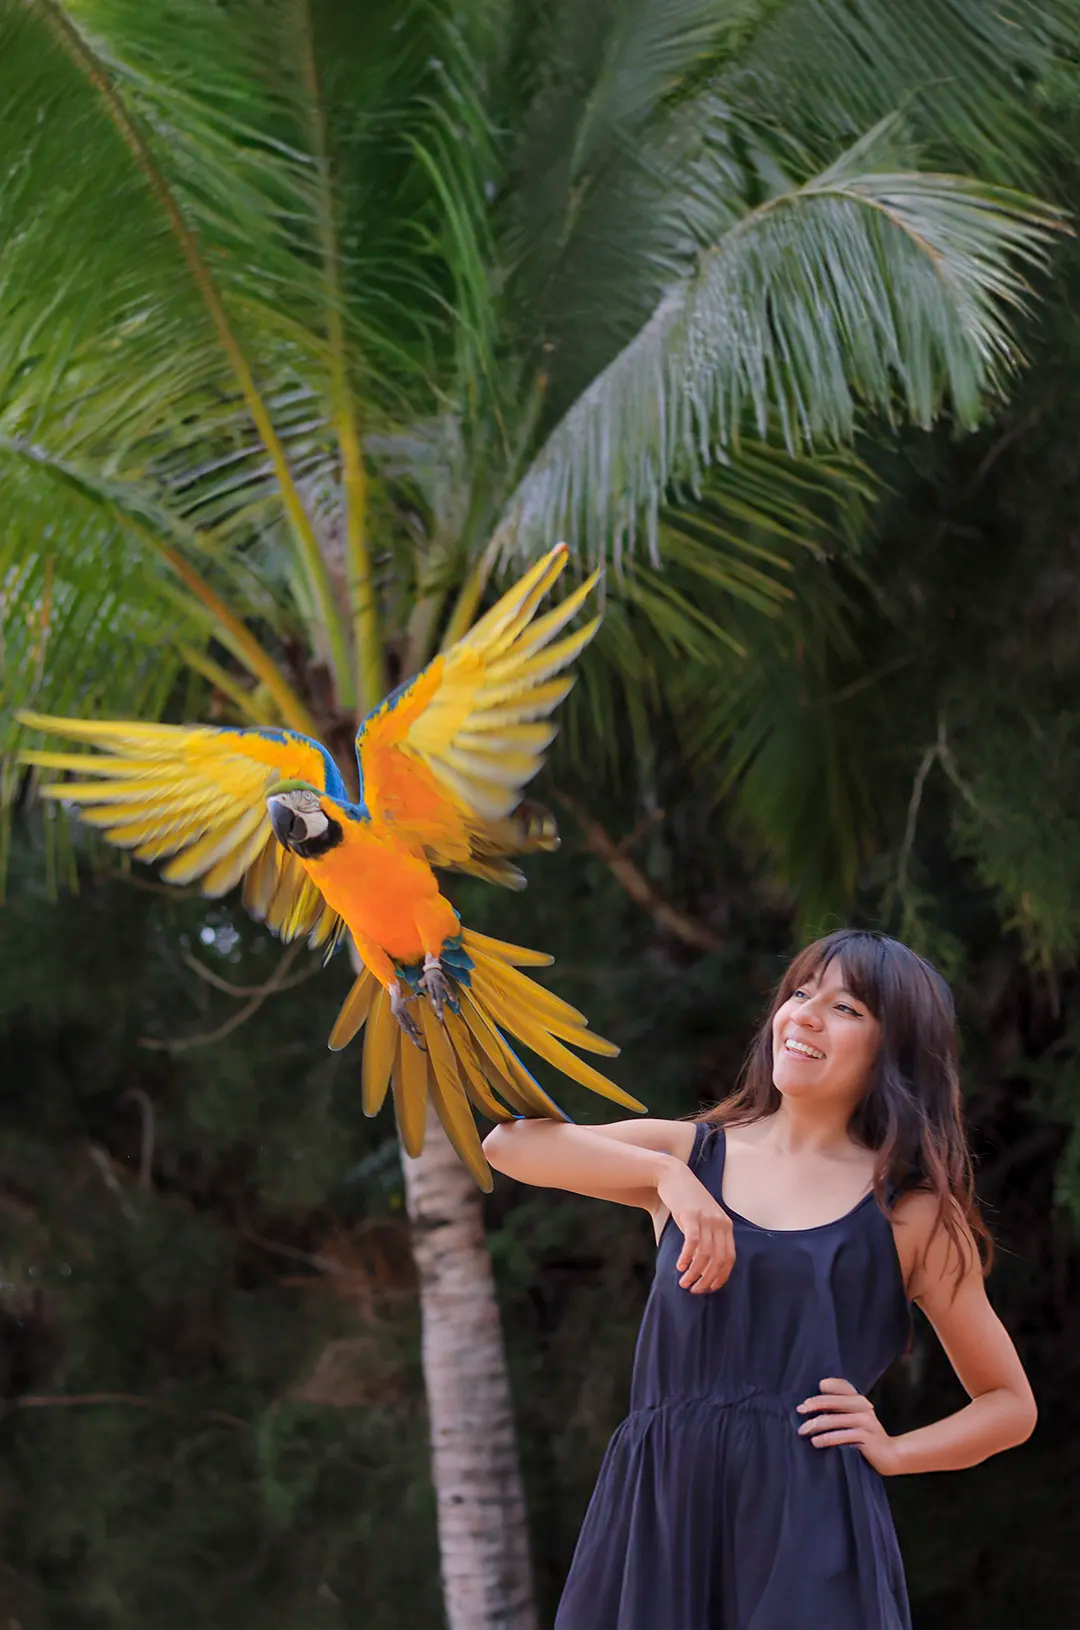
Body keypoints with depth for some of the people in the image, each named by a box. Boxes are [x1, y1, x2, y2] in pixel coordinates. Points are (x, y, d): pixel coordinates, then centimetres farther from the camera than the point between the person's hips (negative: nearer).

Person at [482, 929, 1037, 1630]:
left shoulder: (914, 1213, 8)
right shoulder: (690, 1152, 12)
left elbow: (1012, 1406, 13)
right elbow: (510, 1143, -3)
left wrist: (893, 1451, -3)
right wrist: (668, 1176, -11)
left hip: (809, 1522, -2)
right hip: (660, 1508, 2)